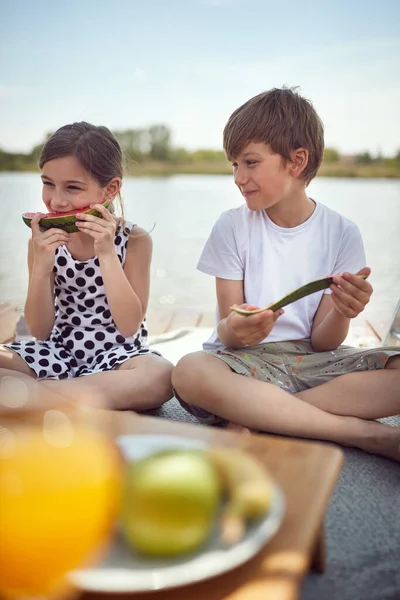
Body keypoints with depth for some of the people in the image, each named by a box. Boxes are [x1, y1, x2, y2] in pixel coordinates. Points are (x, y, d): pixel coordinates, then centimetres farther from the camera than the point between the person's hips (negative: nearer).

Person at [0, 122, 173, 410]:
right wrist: (41, 267, -20)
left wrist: (106, 253, -23)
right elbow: (40, 331, -4)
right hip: (59, 352, 3)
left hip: (116, 355, -2)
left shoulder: (134, 240, -8)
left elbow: (129, 326, -16)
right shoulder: (45, 241, -2)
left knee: (161, 375, -35)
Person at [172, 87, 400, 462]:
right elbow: (226, 332, -3)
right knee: (190, 372, -36)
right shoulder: (232, 227, 0)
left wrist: (341, 313, -24)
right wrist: (235, 330, -27)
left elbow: (322, 342, -2)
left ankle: (258, 418, -22)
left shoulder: (341, 233, 0)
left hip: (312, 361, 1)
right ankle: (369, 435, -24)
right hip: (246, 360, 0)